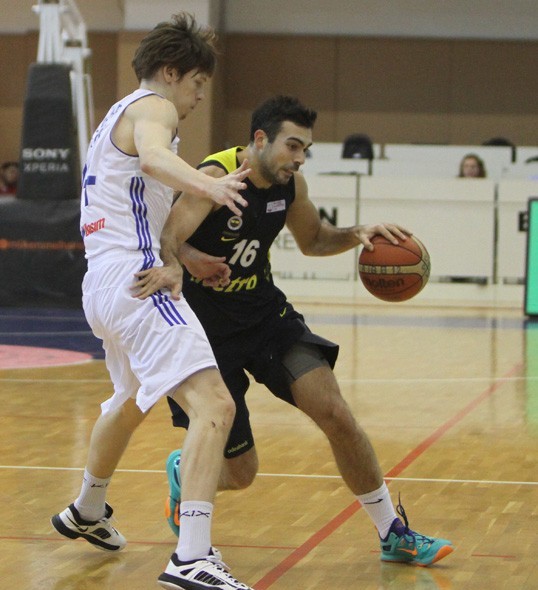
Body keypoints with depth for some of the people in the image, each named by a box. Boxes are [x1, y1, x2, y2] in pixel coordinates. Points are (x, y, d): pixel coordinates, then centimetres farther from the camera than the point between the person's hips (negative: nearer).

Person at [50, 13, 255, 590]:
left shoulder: (117, 116, 25)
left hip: (101, 283, 11)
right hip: (134, 278, -11)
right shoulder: (152, 107, -6)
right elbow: (154, 157, -30)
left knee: (131, 399, 36)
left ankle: (87, 511, 57)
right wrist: (207, 185, -50)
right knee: (214, 405, -23)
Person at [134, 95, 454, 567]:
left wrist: (357, 236, -3)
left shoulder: (290, 184, -2)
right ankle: (182, 473, 37)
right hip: (208, 329, -5)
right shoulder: (217, 179, -24)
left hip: (266, 314, 5)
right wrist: (173, 266, -61)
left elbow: (313, 240, 17)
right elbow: (167, 237, -37)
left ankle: (395, 534, 5)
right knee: (240, 472, 0)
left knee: (335, 414, -10)